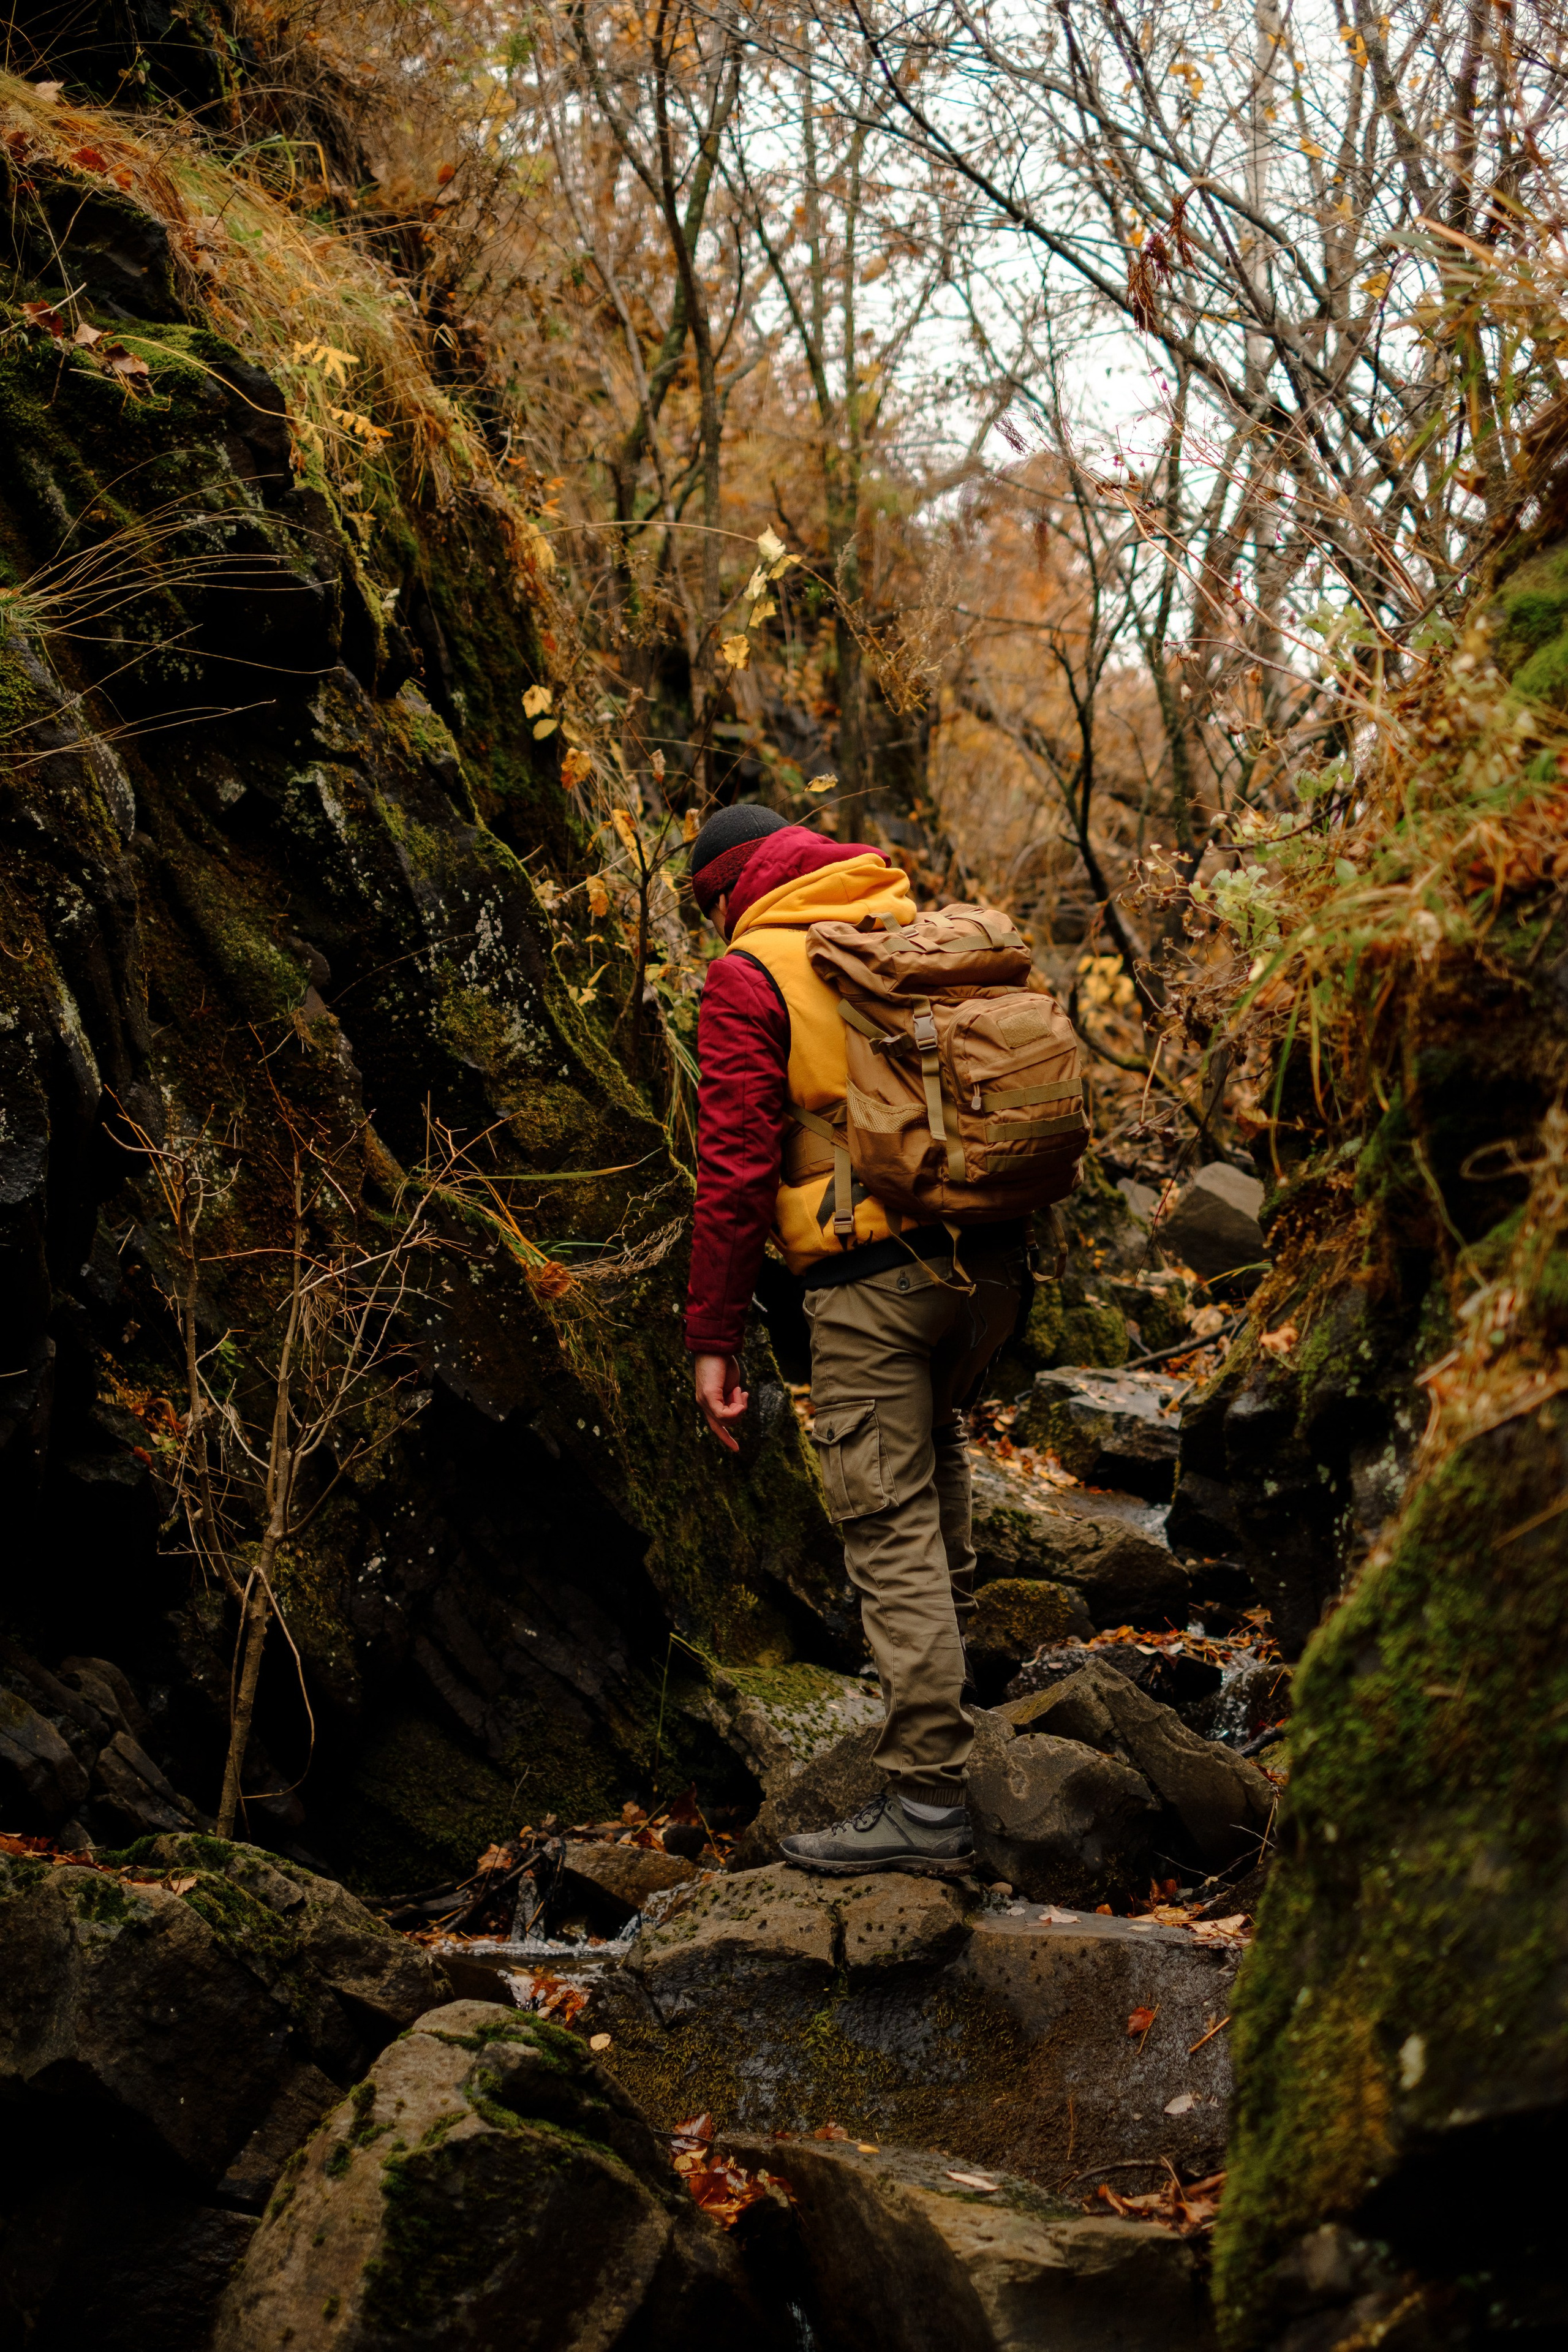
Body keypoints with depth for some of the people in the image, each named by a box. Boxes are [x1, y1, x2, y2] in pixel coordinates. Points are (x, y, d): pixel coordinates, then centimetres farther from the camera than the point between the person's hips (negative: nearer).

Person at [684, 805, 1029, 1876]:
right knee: (936, 1430, 33)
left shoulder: (750, 977, -3)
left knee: (891, 1528, -5)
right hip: (996, 1255, 7)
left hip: (871, 1278, -7)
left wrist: (713, 1337, -4)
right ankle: (951, 1656, 44)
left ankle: (930, 1802, -6)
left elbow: (736, 1168, -9)